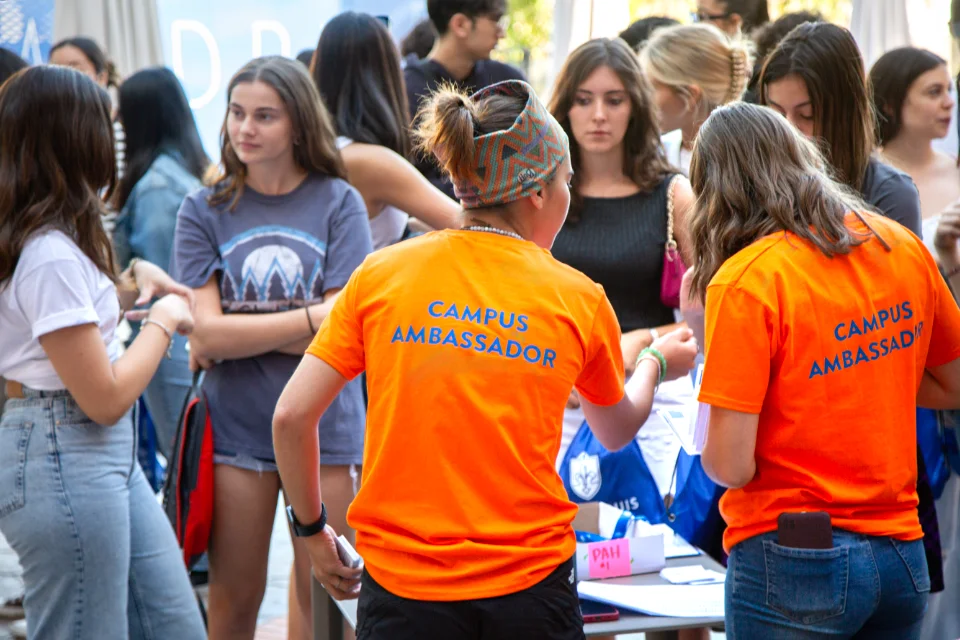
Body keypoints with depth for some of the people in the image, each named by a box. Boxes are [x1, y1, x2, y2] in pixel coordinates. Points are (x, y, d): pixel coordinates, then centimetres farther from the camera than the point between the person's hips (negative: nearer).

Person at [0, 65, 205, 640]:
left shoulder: (56, 240, 8)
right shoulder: (51, 255, -20)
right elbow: (105, 398, -19)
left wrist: (131, 279, 13)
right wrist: (163, 322, -5)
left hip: (109, 451, 10)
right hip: (65, 458, -10)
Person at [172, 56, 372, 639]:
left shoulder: (338, 203, -2)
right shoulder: (204, 211, 2)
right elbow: (208, 336, -7)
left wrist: (238, 331, -10)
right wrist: (310, 318, -11)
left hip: (324, 429, -1)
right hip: (236, 431, 1)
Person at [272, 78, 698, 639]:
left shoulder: (381, 273, 0)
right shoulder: (579, 299, 0)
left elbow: (292, 416, -3)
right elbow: (617, 430, 18)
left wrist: (314, 530, 12)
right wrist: (657, 363, 39)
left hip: (400, 584, 0)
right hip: (529, 588, 0)